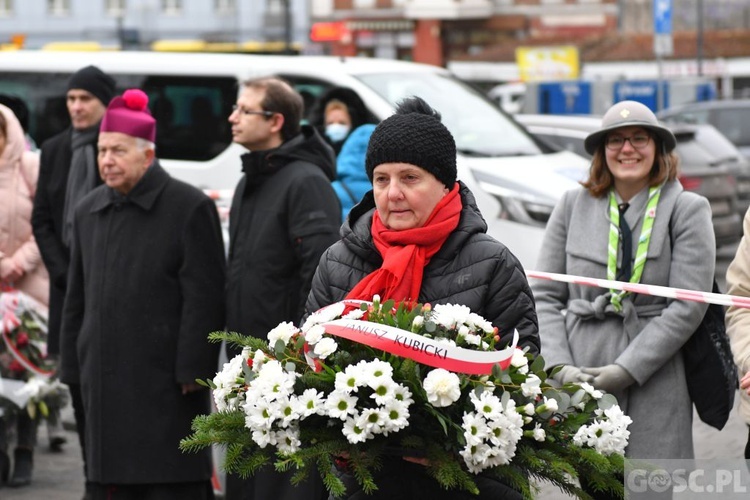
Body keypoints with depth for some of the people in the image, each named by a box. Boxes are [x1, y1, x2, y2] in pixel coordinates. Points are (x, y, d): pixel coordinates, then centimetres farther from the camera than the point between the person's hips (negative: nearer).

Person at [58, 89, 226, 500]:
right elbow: (77, 298, 20)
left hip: (166, 381, -6)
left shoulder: (189, 207, -6)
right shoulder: (88, 212, 15)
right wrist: (74, 367, 15)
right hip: (105, 381, 6)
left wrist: (191, 370, -14)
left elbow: (203, 299, -10)